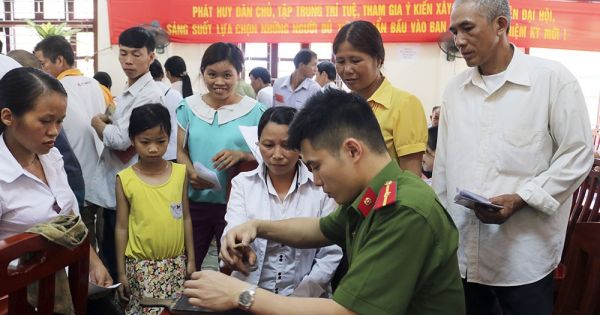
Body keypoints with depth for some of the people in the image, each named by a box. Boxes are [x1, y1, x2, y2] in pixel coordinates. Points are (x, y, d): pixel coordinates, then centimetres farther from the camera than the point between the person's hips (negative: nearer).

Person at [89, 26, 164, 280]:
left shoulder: (149, 95, -16)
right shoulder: (126, 92, 13)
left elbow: (121, 139, -19)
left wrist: (98, 123, -2)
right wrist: (107, 125, -2)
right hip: (112, 186, 9)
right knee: (110, 254, 20)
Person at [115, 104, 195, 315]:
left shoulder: (180, 172, -2)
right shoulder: (125, 179, -7)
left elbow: (186, 218, 4)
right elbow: (122, 227, -1)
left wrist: (191, 259, 6)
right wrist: (121, 271, 1)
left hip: (176, 262, 2)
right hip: (141, 264, -2)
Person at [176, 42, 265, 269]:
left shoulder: (254, 111, -3)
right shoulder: (188, 107, 5)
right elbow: (179, 149, 5)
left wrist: (241, 155, -21)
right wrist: (191, 173, -15)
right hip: (194, 202, 2)